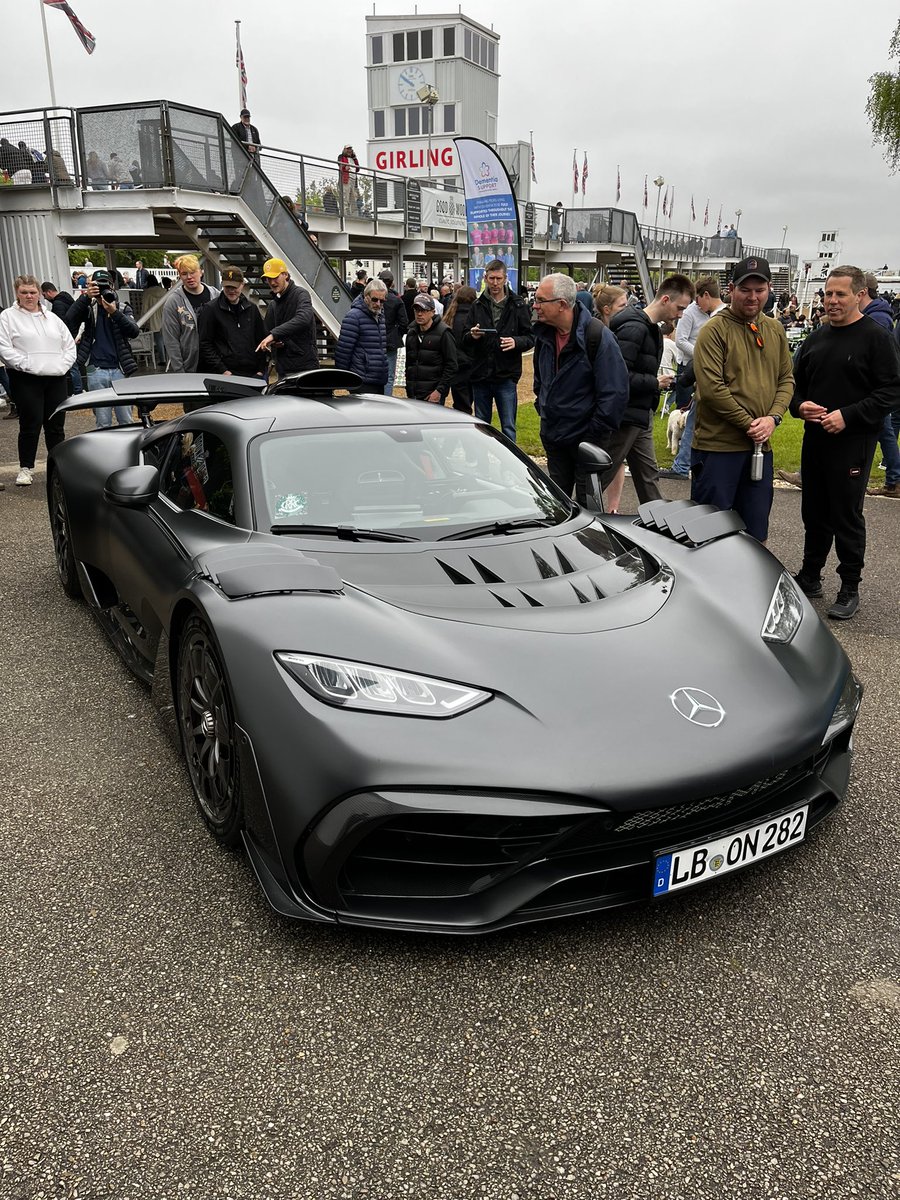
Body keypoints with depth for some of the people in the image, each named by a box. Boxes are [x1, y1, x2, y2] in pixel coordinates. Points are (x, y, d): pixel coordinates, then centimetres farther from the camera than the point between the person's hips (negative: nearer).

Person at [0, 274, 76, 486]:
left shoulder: (52, 318, 17)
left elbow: (69, 345, 16)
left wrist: (63, 365, 0)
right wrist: (27, 365, -14)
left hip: (56, 379, 4)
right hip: (26, 381, -4)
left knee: (56, 425, 7)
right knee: (31, 425, -5)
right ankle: (26, 468, 6)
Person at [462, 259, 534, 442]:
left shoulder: (518, 305, 0)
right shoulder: (477, 306, 7)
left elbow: (530, 338, 0)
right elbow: (465, 343, 8)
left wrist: (516, 342, -20)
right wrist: (472, 336, -15)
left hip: (506, 376, -3)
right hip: (480, 375, 3)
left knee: (508, 427, 2)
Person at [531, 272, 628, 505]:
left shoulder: (597, 336, -19)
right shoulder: (544, 333, 1)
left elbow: (615, 392, -19)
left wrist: (595, 434, -17)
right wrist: (542, 407, 14)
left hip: (585, 436, -6)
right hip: (553, 434, 6)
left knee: (587, 502, 1)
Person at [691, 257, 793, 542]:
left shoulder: (775, 329, 12)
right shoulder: (714, 330, -9)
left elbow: (786, 379, 13)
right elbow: (711, 388, -17)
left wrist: (773, 417, -5)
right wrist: (748, 423, -14)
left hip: (760, 446, 6)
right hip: (718, 446, -6)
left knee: (755, 534, 14)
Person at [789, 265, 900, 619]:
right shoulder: (816, 339, 12)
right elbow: (795, 383, 19)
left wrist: (848, 416, -20)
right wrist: (800, 406, -3)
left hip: (853, 442, -6)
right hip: (814, 438, 6)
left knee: (847, 517, 0)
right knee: (814, 513, 14)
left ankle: (850, 588, 11)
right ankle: (810, 576, 27)